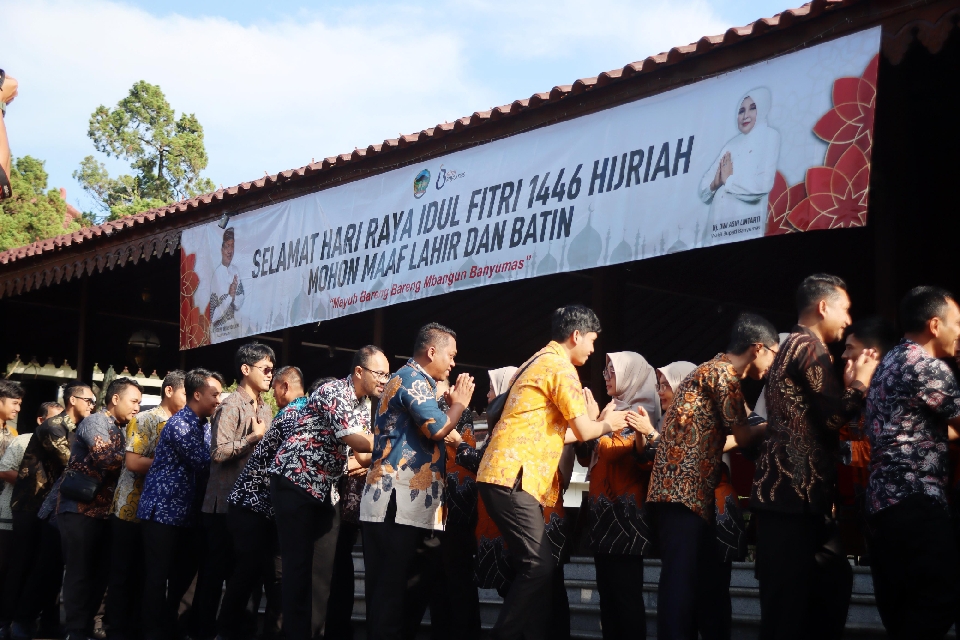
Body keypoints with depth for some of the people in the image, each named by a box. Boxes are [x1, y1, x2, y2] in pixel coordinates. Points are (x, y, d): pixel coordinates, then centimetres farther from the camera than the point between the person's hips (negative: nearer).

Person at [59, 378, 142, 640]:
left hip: (103, 512, 8)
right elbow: (107, 458, -25)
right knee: (80, 575, -4)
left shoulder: (120, 429, 16)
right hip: (80, 510, -8)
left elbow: (120, 465, 16)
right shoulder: (94, 422, -10)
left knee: (100, 574, 9)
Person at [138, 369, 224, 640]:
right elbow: (204, 464, -20)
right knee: (159, 575, -2)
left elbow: (207, 463, 12)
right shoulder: (180, 424, -15)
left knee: (185, 570, 12)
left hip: (186, 512, 9)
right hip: (164, 510, -9)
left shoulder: (205, 425, 13)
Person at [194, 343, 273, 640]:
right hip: (226, 502, -8)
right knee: (216, 569, 0)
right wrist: (254, 437, -16)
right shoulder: (231, 406, -11)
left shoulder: (266, 409, 14)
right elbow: (219, 451, -22)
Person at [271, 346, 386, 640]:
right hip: (296, 480, -8)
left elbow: (364, 446, 15)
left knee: (324, 566, 5)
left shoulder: (364, 404, 11)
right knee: (299, 563, -5)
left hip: (326, 488, 8)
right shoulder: (334, 392, -16)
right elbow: (352, 439, -25)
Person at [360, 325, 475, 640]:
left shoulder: (408, 379, 24)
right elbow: (436, 428, -18)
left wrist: (452, 404, 20)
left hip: (404, 503, 10)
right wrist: (459, 403, 0)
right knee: (393, 587, -8)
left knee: (397, 585, 11)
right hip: (399, 503, -10)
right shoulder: (414, 378, -8)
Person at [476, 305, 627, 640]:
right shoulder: (559, 366, -7)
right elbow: (582, 431, -6)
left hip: (503, 475, 10)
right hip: (513, 478, -10)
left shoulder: (538, 362, 24)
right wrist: (606, 424, 13)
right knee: (540, 566, -12)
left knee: (534, 566, 8)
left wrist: (594, 422, 27)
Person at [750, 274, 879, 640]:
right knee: (789, 600, -7)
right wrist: (861, 382, 0)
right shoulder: (810, 347, -10)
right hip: (793, 492, -10)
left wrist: (846, 385, 16)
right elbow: (834, 416, -16)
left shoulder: (794, 346, 22)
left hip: (791, 491, 10)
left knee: (832, 582, 14)